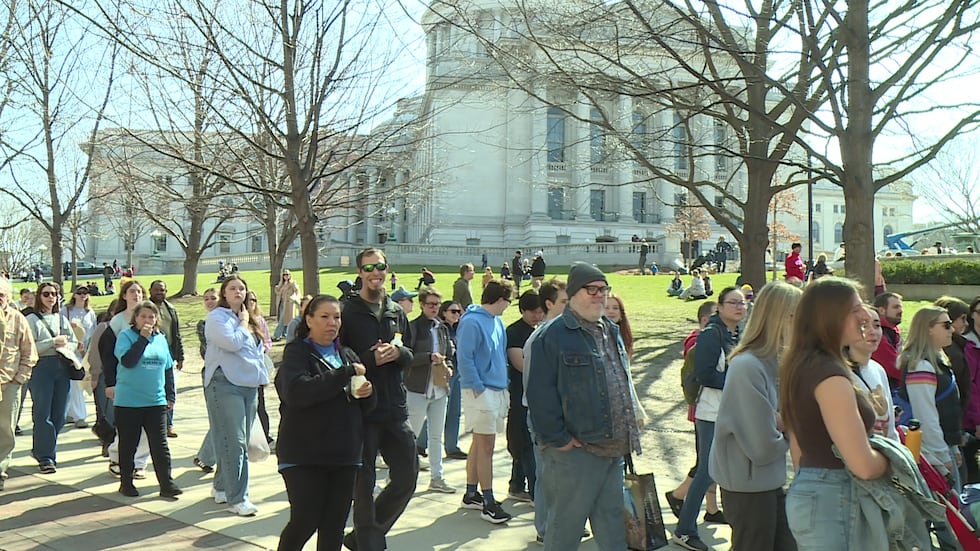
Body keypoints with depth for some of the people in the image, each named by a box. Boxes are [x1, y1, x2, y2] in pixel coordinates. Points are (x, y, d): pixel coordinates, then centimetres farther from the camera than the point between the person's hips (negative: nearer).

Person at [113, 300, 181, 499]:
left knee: (160, 445, 2)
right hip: (128, 401, -3)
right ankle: (126, 483, 22)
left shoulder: (161, 338, 10)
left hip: (156, 402, 3)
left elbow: (168, 368, 17)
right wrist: (143, 338, -20)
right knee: (128, 445, 8)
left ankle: (167, 484, 6)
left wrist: (171, 395, 14)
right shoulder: (126, 336, -3)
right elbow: (127, 361, -20)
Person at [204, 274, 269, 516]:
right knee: (234, 443, -10)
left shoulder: (250, 319, 18)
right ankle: (237, 499, -6)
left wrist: (262, 376, 18)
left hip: (249, 384, 8)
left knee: (240, 442, 12)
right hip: (225, 384, -8)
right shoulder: (217, 317, -5)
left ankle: (221, 487, 27)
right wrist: (243, 324, -5)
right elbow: (232, 342, -21)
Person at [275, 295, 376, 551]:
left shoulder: (347, 355, 15)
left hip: (344, 454, 5)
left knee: (334, 524, 6)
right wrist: (346, 373, -21)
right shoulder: (296, 352, -2)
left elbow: (367, 405, 17)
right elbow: (297, 391, -23)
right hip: (304, 454, -5)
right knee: (305, 521, -6)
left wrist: (367, 393, -7)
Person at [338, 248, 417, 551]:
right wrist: (371, 359, -20)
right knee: (363, 485, 3)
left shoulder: (397, 312, 12)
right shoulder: (347, 313, -6)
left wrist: (398, 352, -6)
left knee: (407, 479, 11)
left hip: (395, 409, 6)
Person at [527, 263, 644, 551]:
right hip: (575, 450, -8)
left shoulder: (611, 332, 15)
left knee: (612, 526, 16)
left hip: (613, 449, 8)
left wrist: (631, 424, 15)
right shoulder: (553, 335, -11)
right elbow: (541, 393, -15)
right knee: (565, 527, 3)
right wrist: (558, 439, -17)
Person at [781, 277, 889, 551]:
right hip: (833, 502, -10)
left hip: (804, 492, 10)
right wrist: (893, 459, -4)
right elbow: (863, 466, -23)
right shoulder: (830, 374, -21)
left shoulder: (800, 365, 8)